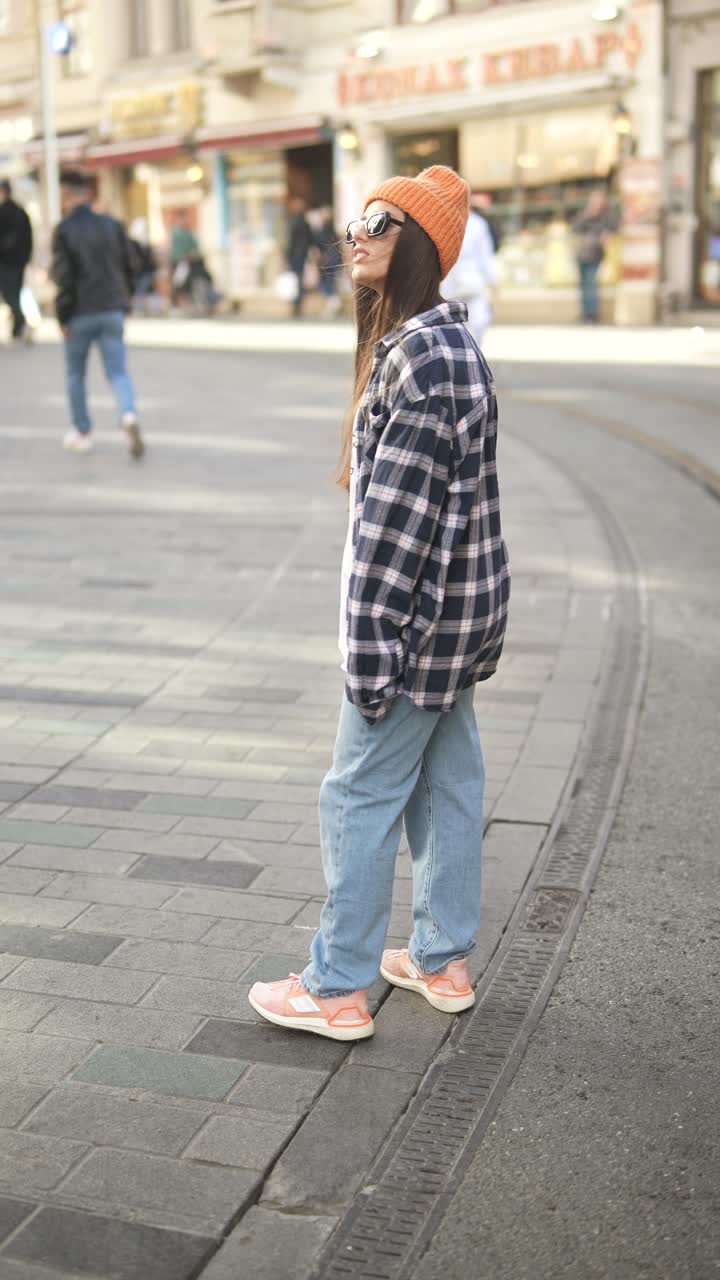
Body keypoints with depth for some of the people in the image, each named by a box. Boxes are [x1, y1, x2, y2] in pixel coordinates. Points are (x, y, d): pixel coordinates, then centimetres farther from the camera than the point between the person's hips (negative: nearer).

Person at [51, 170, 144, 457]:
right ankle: (129, 415, -25)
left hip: (80, 314, -3)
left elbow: (63, 276, -12)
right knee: (117, 371, 3)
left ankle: (82, 432, 23)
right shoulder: (112, 225, 4)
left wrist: (63, 317, -5)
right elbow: (128, 266, 7)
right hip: (112, 310, 3)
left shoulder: (63, 230, -8)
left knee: (75, 374, 15)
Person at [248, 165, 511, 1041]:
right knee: (446, 783, 16)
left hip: (420, 615, -10)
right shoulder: (441, 340, 12)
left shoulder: (421, 357, -21)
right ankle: (443, 962, 30)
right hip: (458, 609, 10)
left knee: (360, 795, 1)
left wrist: (372, 643, -21)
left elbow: (402, 514, -24)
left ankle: (339, 990, 14)